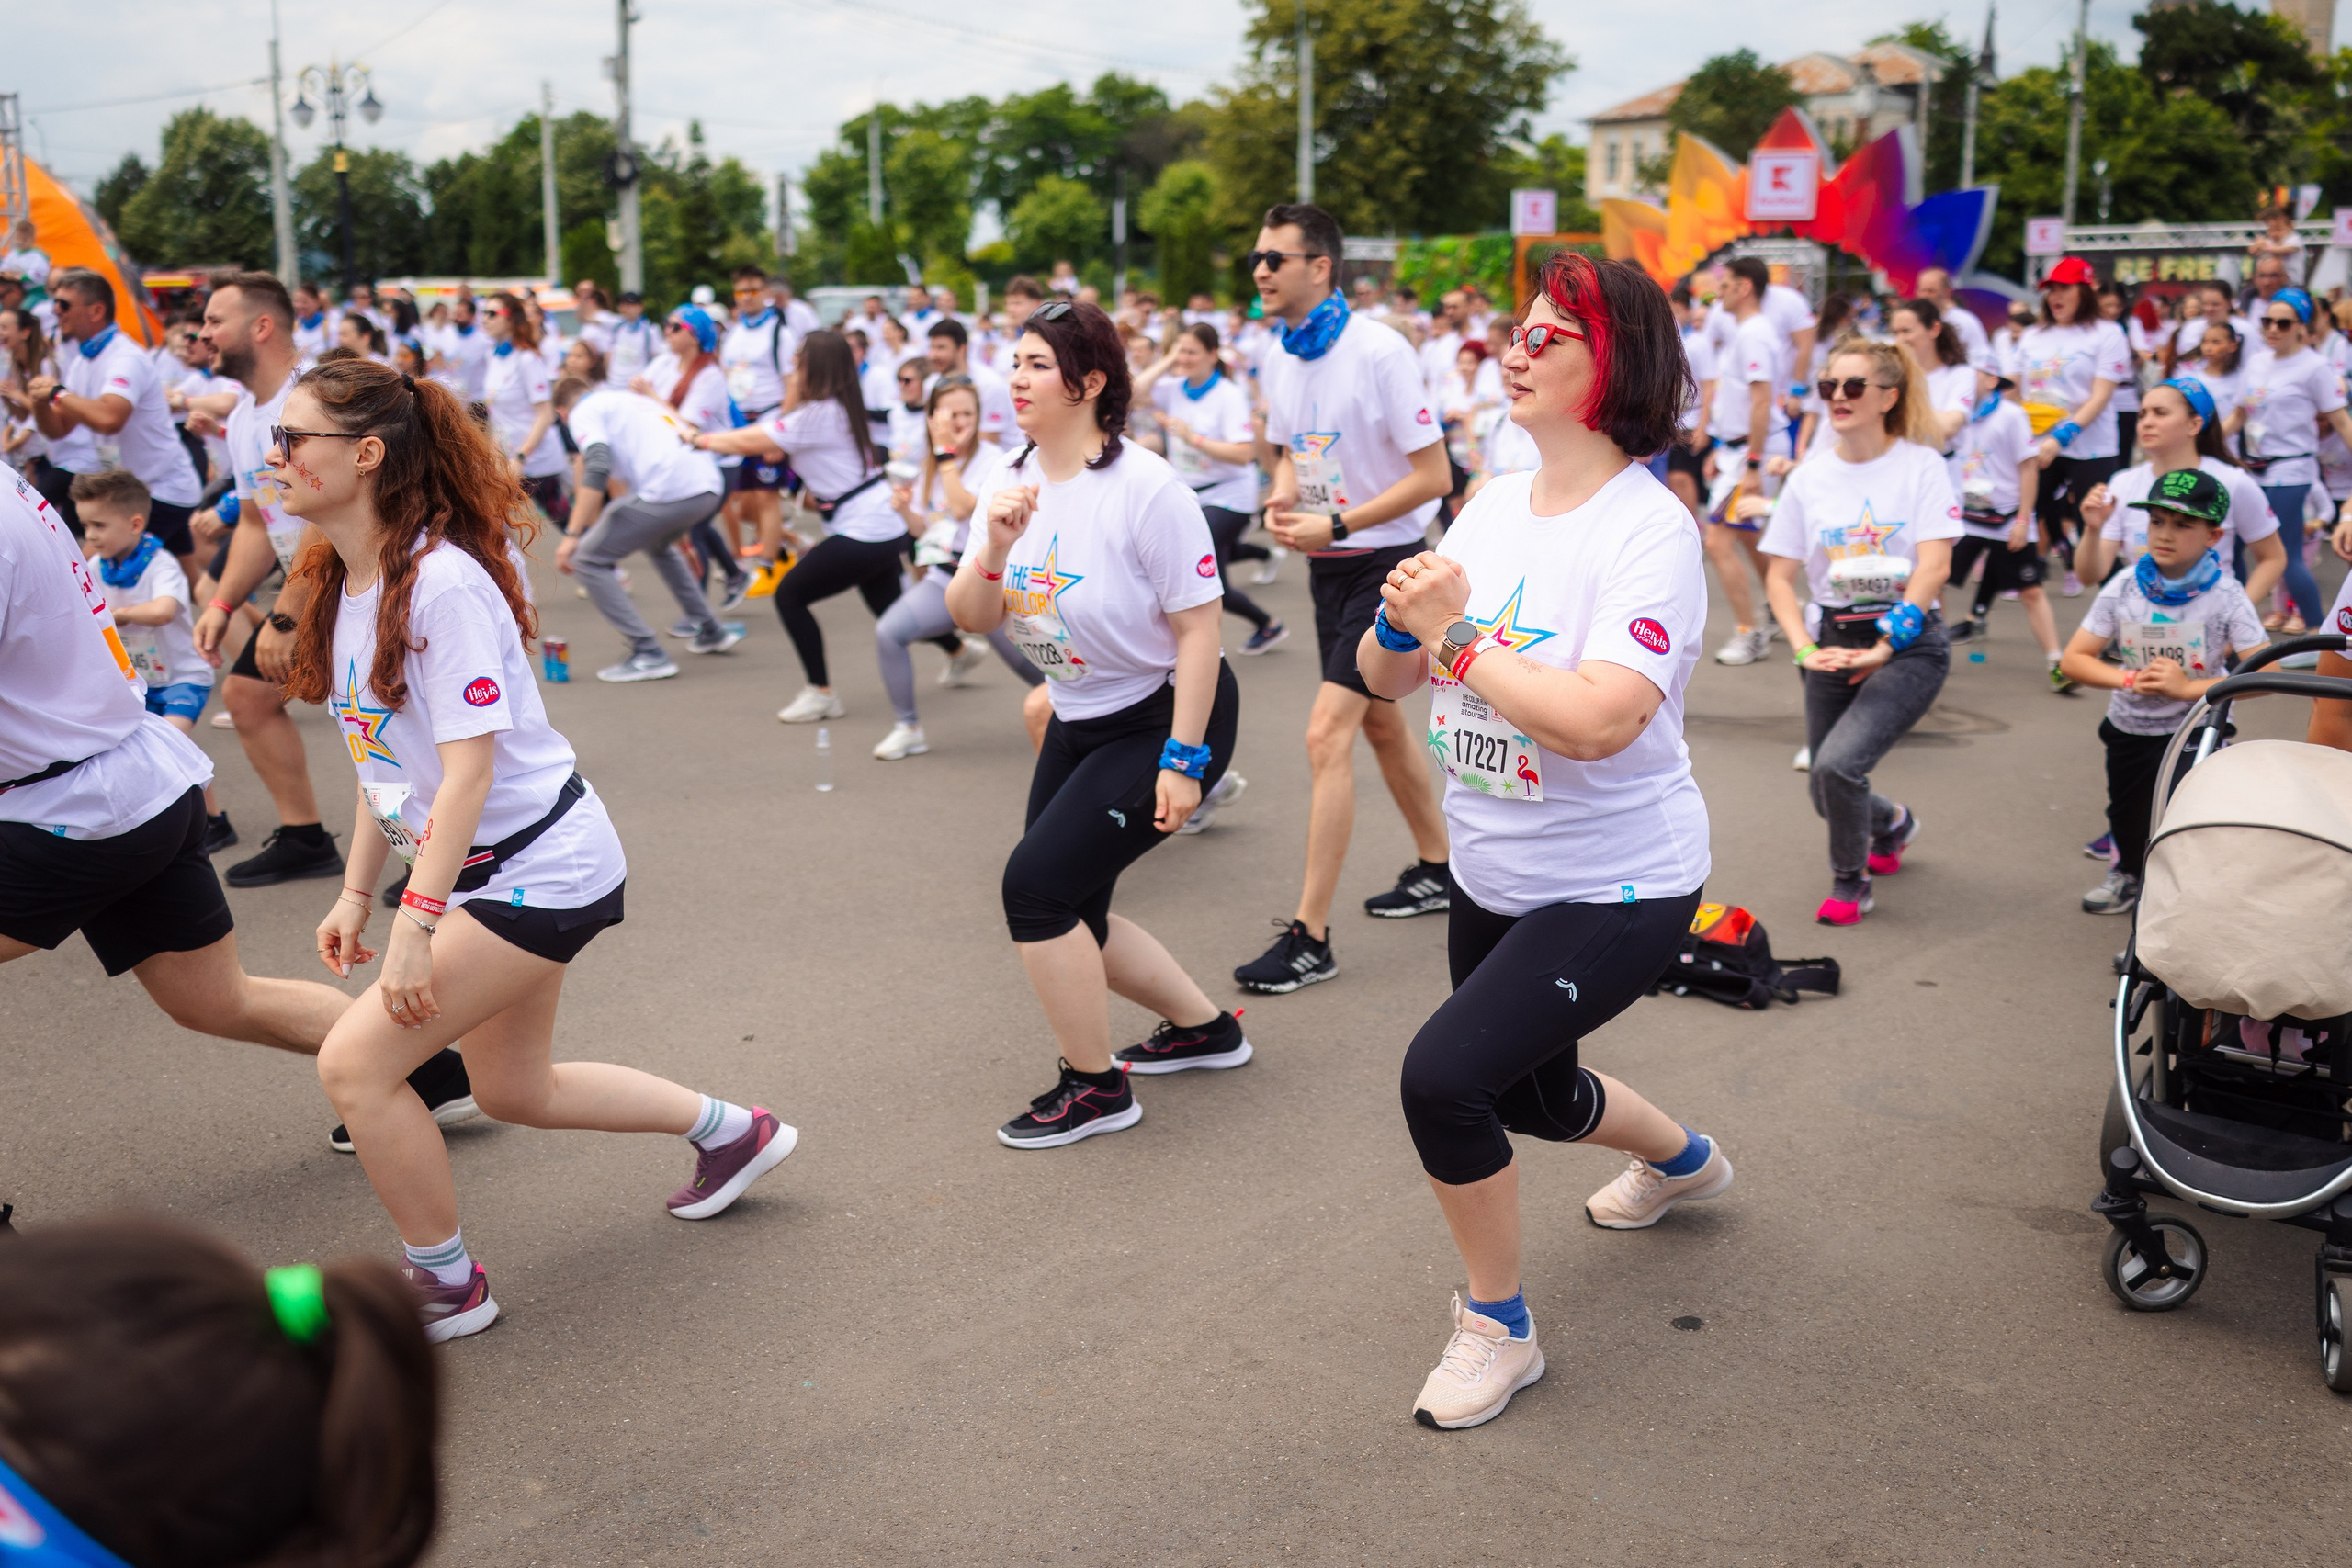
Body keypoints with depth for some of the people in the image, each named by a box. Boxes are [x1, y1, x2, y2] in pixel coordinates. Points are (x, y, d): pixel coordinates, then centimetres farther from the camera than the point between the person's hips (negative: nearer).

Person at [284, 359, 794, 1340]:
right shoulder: (345, 583, 6)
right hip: (489, 876, 10)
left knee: (353, 1064, -11)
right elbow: (387, 762, 13)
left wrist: (417, 922, -27)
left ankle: (446, 1286, 9)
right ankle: (732, 1131, 38)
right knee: (515, 1089, 20)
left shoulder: (441, 582, -23)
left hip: (538, 868, -10)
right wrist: (356, 894, 14)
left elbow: (468, 768, -26)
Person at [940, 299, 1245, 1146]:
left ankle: (1095, 1086, 4)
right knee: (1067, 915, 11)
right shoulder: (1012, 481, -1)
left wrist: (1182, 761, -22)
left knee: (1037, 883, -15)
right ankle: (1204, 1027, 34)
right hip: (1079, 721, 8)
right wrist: (996, 546, -22)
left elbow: (1199, 627, -20)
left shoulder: (1147, 489, -22)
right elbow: (968, 616, -2)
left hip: (1168, 718, -8)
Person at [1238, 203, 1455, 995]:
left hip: (1387, 560, -8)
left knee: (1327, 732, -15)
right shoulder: (1277, 359, 4)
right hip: (1328, 566, 8)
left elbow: (1433, 475, -18)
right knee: (1379, 721, 20)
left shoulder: (1379, 351, -18)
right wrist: (1282, 495, -4)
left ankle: (1311, 936, -10)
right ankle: (1436, 868, 40)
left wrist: (1336, 526, -23)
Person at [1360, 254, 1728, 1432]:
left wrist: (1457, 635, -27)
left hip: (1615, 890, -8)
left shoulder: (1648, 529, -21)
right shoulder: (1493, 504, 1)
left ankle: (1498, 1327, 4)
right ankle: (1683, 1160, 59)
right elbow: (1387, 680, 3)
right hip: (1493, 877, 8)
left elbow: (1599, 720, -34)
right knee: (1534, 1097, 25)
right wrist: (1403, 623, -18)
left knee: (1444, 1075, -22)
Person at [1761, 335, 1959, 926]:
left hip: (1909, 642, -4)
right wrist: (1805, 649, -11)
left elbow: (1934, 567, -13)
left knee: (1837, 764, -23)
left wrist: (1885, 646, -20)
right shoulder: (1808, 478, 4)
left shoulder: (1920, 465, -5)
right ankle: (1893, 823, 47)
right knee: (1829, 798, 9)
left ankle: (1851, 880, 5)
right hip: (1834, 643, 4)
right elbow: (1780, 575, 4)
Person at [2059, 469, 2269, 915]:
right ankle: (2129, 873, 49)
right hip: (2129, 725, 3)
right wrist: (2130, 679, -25)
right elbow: (2074, 658, -9)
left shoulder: (2225, 594, -16)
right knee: (2127, 822, 17)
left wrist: (2190, 687, -30)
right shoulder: (2124, 588, -10)